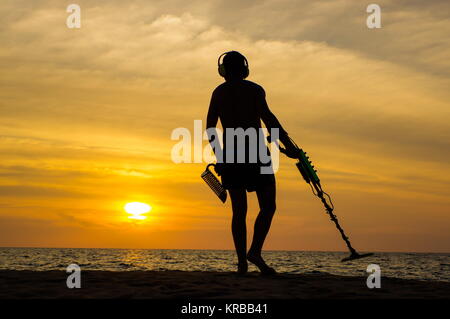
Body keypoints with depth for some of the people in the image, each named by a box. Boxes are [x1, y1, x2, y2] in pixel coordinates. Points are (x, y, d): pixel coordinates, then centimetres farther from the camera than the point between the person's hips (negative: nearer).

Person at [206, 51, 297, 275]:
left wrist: (219, 156, 20)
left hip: (230, 156, 4)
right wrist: (287, 143, -12)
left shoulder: (218, 92, 12)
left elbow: (210, 128, 12)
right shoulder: (254, 90, 1)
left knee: (239, 210, 5)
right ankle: (255, 251, -15)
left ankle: (242, 261, -1)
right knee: (268, 206, 2)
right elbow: (267, 117, -12)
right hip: (255, 154, -4)